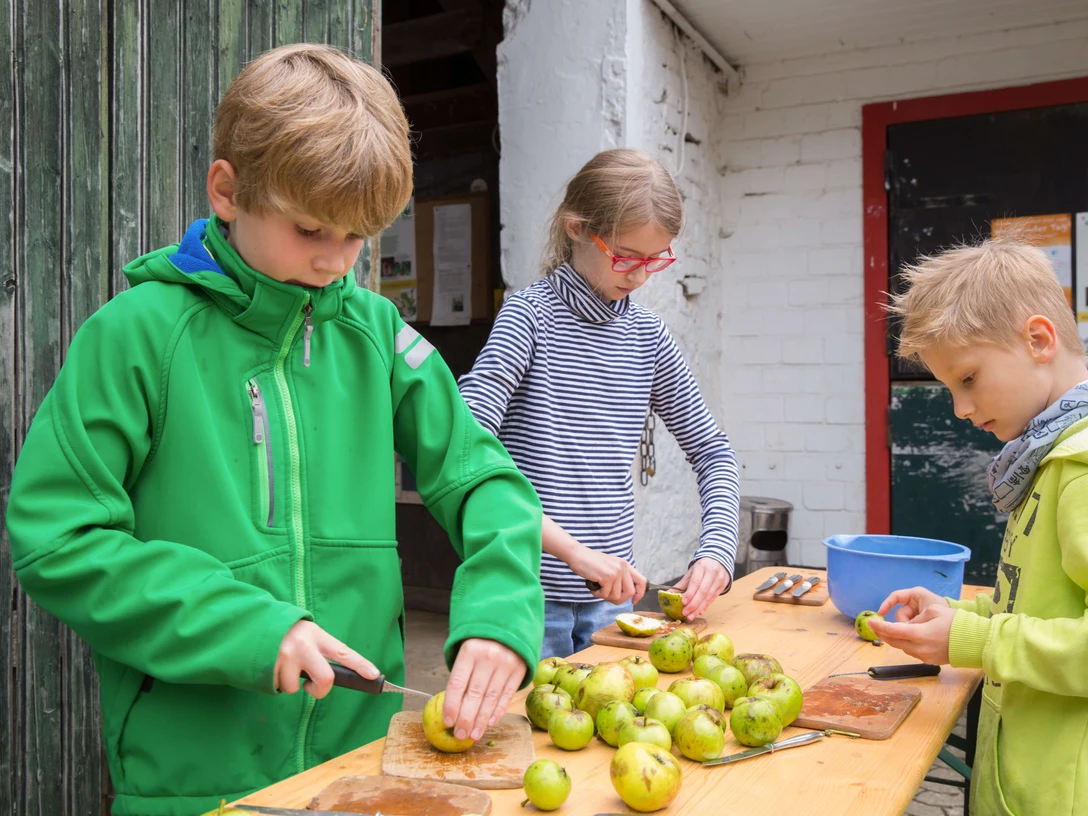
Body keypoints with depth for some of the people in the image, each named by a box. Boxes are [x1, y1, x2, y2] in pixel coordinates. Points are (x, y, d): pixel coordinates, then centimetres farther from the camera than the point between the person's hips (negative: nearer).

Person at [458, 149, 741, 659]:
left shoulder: (646, 334, 6)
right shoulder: (531, 315, -10)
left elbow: (712, 450, 13)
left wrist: (717, 550, -3)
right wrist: (570, 548, -26)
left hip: (610, 595, 5)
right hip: (529, 596, -5)